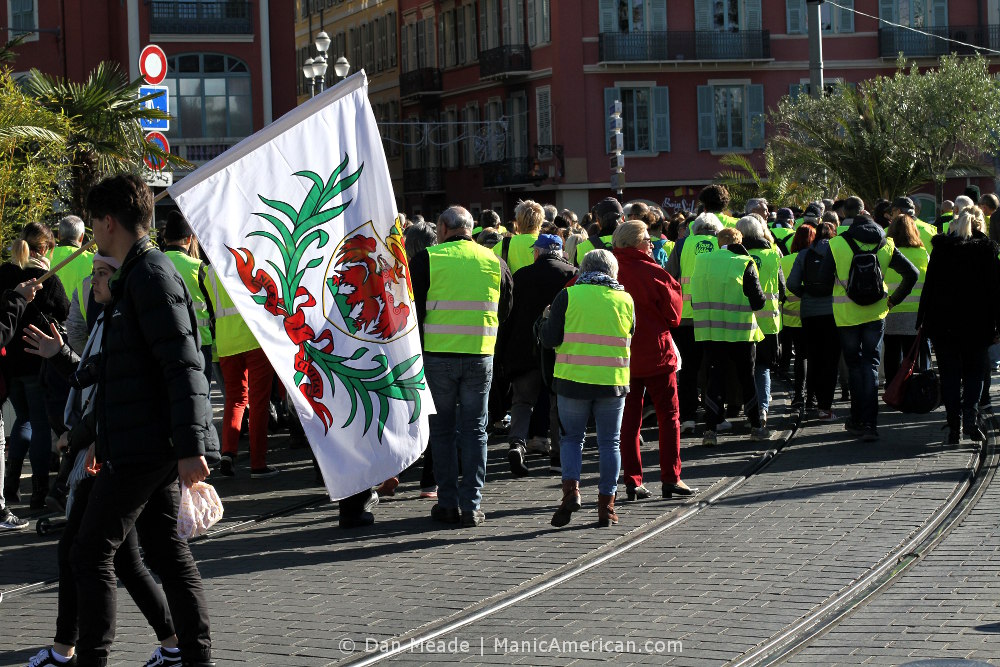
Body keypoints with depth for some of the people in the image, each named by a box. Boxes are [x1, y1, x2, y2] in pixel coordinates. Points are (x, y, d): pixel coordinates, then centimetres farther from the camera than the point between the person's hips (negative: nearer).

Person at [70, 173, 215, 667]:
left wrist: (190, 446, -25)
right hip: (152, 446, 10)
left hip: (144, 446, -10)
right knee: (166, 551, 10)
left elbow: (183, 366, -21)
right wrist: (105, 438, 29)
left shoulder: (151, 275, -14)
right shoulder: (138, 275, 18)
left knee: (90, 553, -5)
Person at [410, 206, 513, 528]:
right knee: (474, 429, 7)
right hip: (480, 356, 2)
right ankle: (472, 506, 4)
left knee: (442, 429, 9)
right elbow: (505, 311, 14)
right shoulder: (495, 262, 4)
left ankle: (448, 504, 10)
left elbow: (413, 311, -5)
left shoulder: (427, 260, -5)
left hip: (438, 356, -2)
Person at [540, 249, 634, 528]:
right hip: (613, 380, 1)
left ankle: (570, 489, -9)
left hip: (574, 379, -1)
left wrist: (545, 322, 15)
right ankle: (606, 505, 9)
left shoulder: (568, 296, -4)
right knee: (609, 442, 10)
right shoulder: (625, 300, 3)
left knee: (572, 437, 12)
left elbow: (550, 340, -4)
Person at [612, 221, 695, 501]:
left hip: (623, 355, 4)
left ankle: (632, 481, 7)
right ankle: (670, 479, 2)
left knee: (629, 418, 9)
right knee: (669, 415, 6)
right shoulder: (654, 273, -11)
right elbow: (674, 316, -4)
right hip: (655, 354, -4)